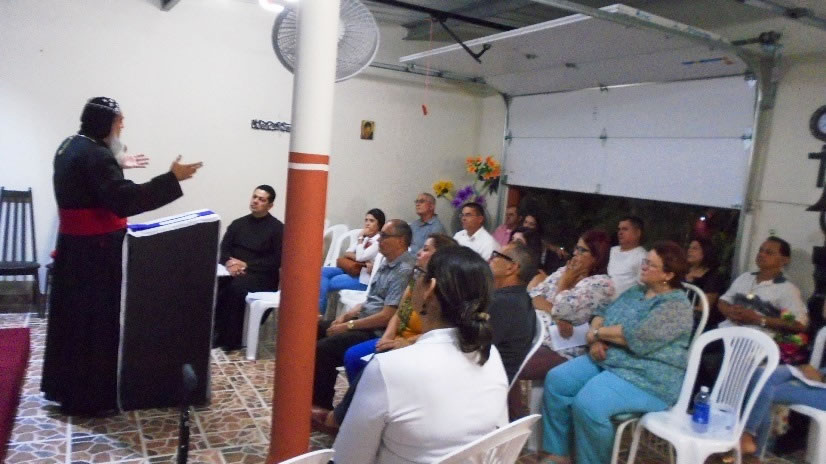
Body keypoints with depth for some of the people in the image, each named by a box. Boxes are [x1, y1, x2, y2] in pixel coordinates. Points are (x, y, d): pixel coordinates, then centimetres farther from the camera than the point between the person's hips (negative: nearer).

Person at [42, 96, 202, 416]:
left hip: (75, 246, 10)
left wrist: (118, 165, 35)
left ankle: (64, 387, 32)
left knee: (73, 315, 18)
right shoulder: (95, 155, -21)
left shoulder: (71, 146, 11)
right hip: (95, 251, -10)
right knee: (96, 321, -1)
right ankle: (90, 398, 10)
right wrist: (172, 179, -29)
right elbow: (125, 200, -29)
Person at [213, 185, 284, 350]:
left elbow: (276, 261, -7)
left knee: (236, 287, -35)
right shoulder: (238, 223, 17)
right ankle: (212, 332, -21)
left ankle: (230, 340, -25)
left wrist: (246, 265, -14)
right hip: (233, 271, 4)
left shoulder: (277, 228, 1)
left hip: (262, 277, -4)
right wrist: (229, 263, -14)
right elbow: (223, 249, 9)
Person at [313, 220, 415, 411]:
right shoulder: (387, 263, 11)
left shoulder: (404, 271, -20)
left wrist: (348, 326, -16)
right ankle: (317, 394, 16)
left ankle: (322, 406, -1)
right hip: (364, 320, 10)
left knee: (322, 349, -20)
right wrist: (346, 316, 4)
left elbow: (387, 316, -23)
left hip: (377, 333, -10)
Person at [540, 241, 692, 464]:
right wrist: (596, 340, -8)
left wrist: (597, 332, -12)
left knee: (588, 403, -30)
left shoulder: (677, 306, -13)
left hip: (648, 378, -9)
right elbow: (604, 312, 13)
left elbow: (639, 337, -25)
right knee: (556, 380, -8)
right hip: (607, 360, 9)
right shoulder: (636, 291, 14)